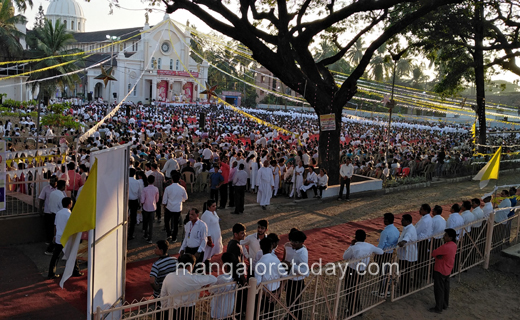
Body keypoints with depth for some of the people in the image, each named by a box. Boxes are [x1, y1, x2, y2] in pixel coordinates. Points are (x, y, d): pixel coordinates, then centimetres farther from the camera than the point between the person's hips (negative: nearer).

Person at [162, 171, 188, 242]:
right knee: (176, 223, 12)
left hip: (169, 208, -1)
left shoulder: (168, 188, -13)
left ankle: (169, 234, 13)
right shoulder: (182, 188, -8)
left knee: (167, 221, 21)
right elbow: (185, 198, 8)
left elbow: (164, 199, -4)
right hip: (178, 208, 1)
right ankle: (174, 238, 18)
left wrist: (164, 205, 13)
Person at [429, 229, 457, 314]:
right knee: (446, 288, 20)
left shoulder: (445, 247, -30)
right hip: (448, 270, 9)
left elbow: (433, 253, -22)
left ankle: (438, 308, 13)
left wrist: (437, 255, -3)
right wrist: (439, 255, -15)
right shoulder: (454, 245, -2)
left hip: (440, 271, -9)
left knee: (439, 289, 3)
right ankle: (445, 305, 34)